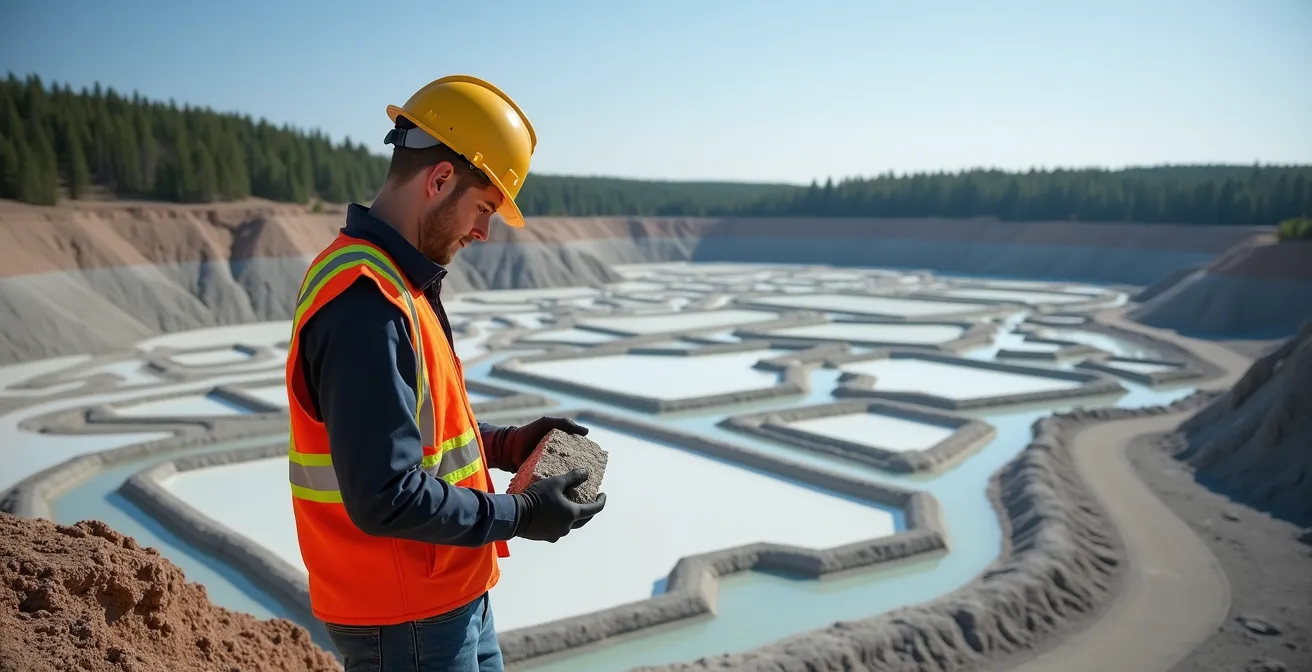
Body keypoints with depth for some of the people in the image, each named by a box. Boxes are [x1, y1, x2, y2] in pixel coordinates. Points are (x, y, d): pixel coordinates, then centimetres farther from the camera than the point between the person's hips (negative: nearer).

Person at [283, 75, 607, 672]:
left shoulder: (394, 280, 7)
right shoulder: (366, 304, -26)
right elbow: (386, 498, -29)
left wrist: (505, 445, 5)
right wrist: (520, 516, -19)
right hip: (404, 621, -9)